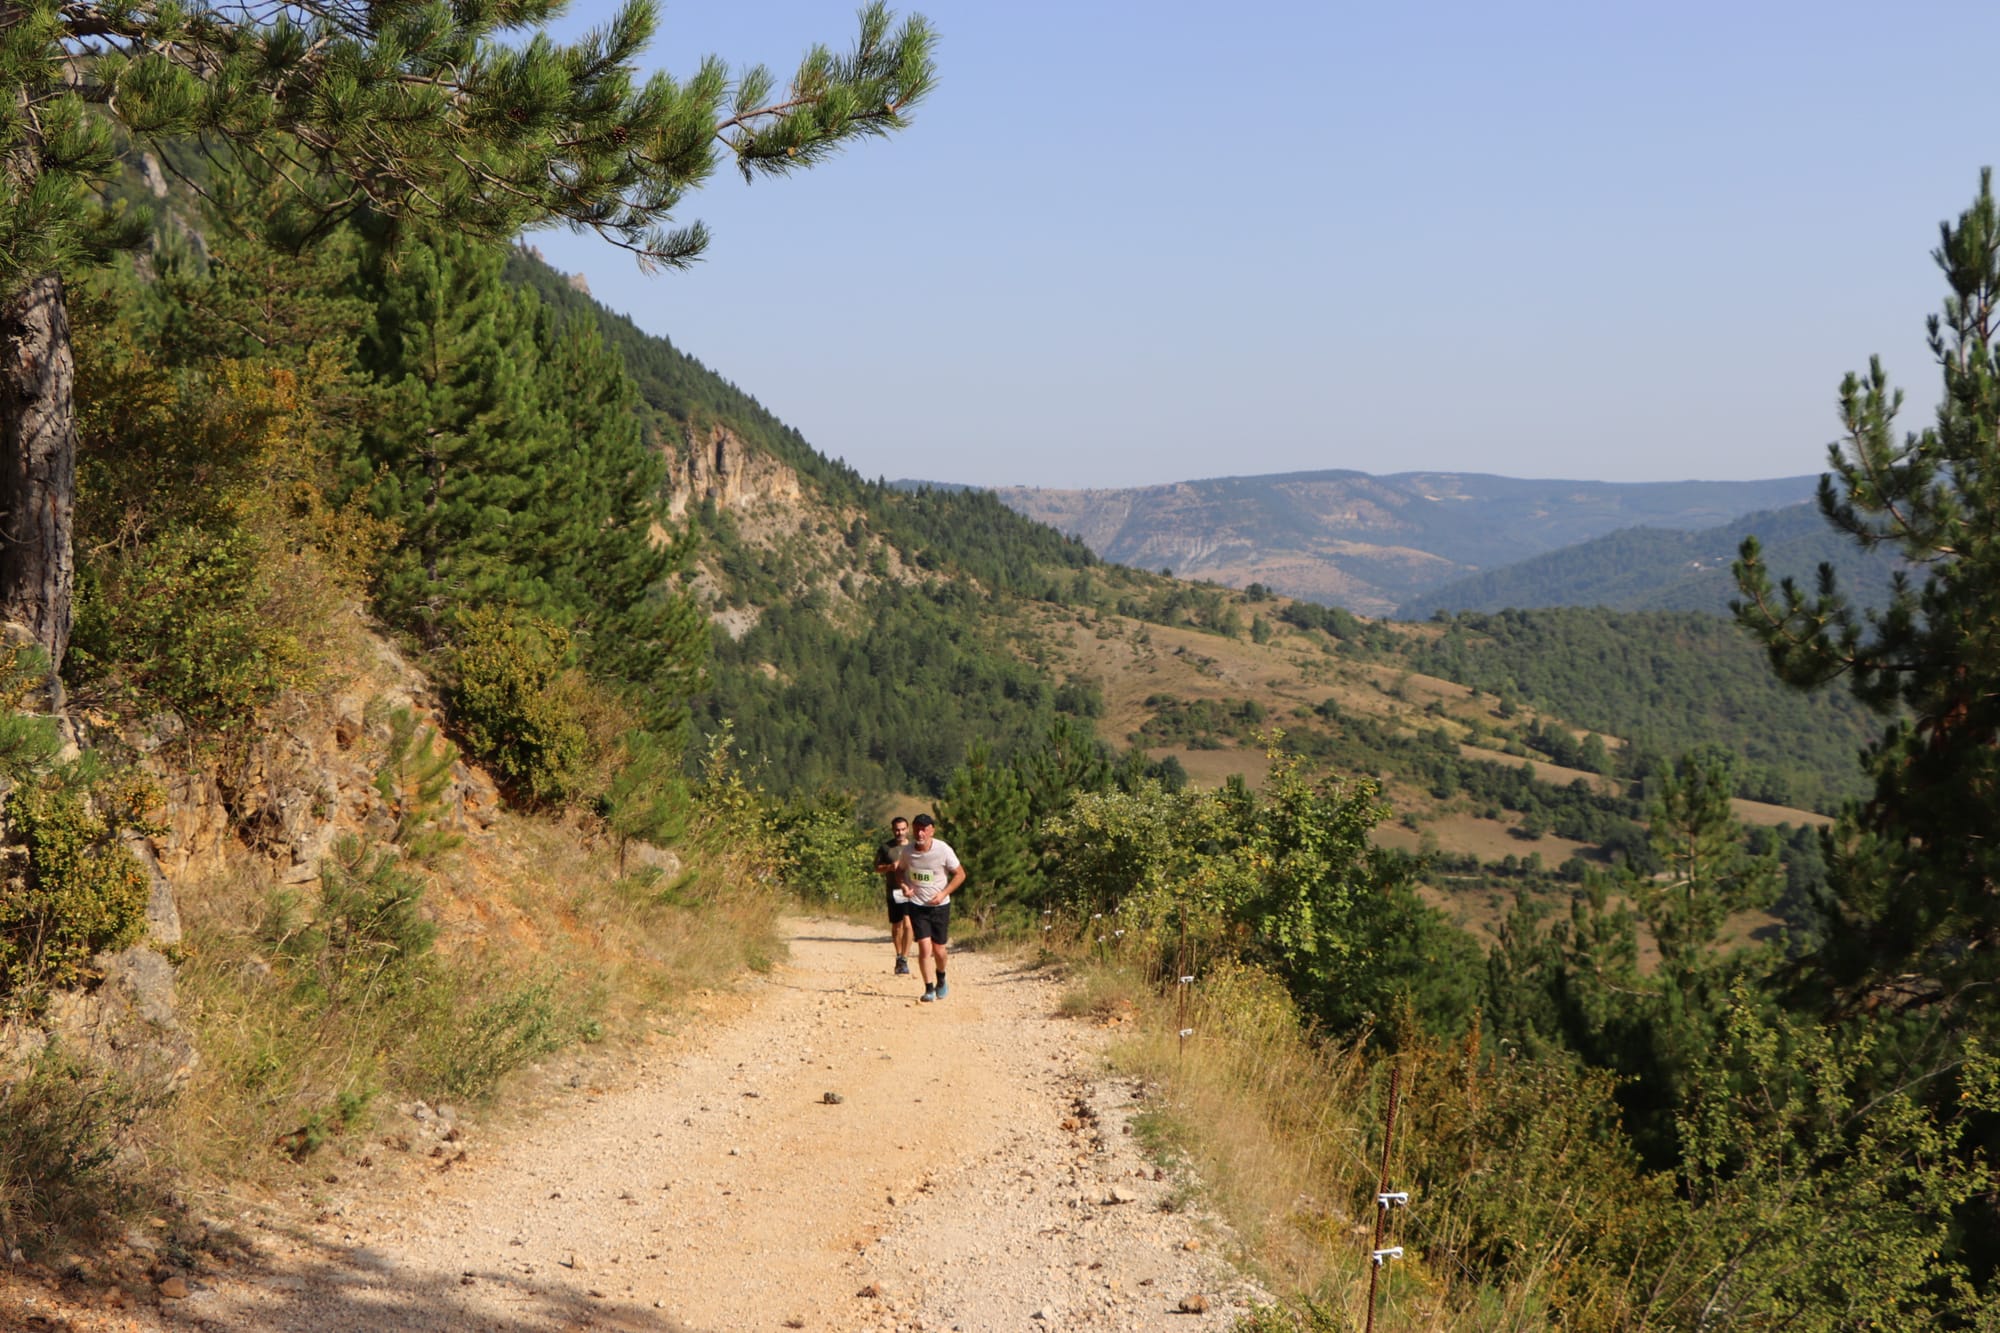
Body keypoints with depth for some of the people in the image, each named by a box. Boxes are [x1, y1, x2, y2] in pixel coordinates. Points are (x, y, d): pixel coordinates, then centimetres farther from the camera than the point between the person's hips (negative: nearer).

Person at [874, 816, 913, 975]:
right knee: (896, 926, 11)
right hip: (893, 891, 2)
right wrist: (889, 867, -11)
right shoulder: (885, 848, 6)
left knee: (908, 924, -15)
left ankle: (904, 960, -13)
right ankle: (899, 957, 29)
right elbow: (877, 868, 9)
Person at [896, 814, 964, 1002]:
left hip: (940, 906, -1)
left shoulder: (943, 850, -14)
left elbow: (960, 874, -5)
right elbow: (900, 870, 13)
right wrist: (904, 886, -7)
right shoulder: (907, 851, -6)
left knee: (938, 949, 6)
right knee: (924, 947, -11)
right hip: (917, 905, 1)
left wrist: (944, 893, -15)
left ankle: (940, 978, 36)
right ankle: (929, 988, 0)